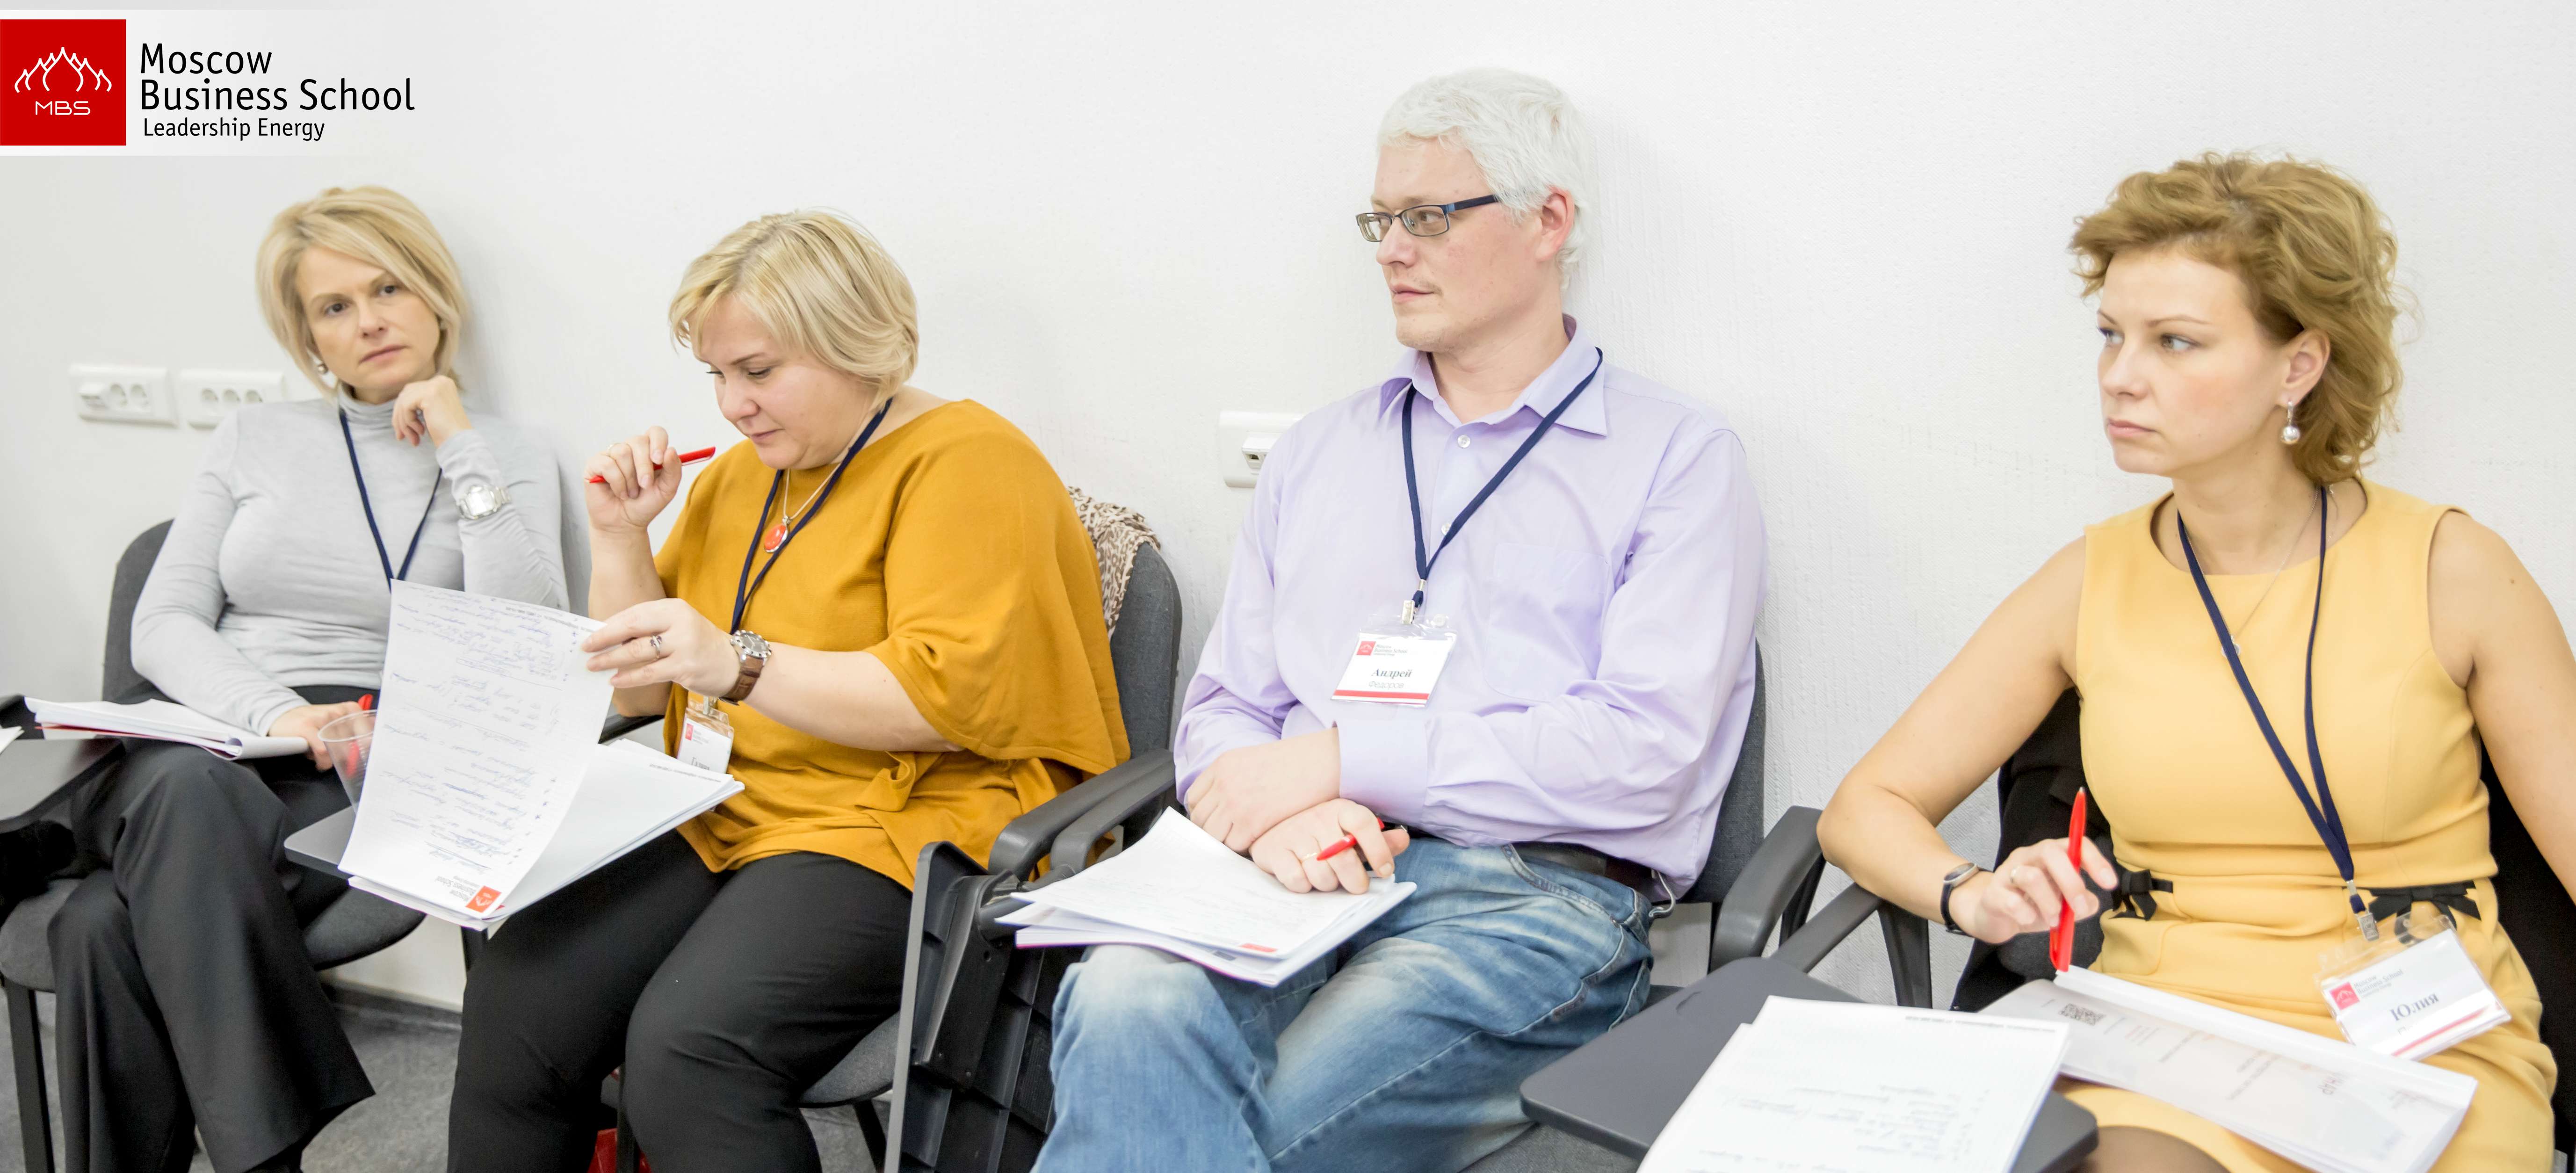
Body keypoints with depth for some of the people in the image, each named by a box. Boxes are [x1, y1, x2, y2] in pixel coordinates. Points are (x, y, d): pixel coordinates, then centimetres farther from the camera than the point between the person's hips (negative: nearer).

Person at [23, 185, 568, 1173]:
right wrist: (274, 712, -12)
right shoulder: (255, 440, 16)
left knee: (107, 923, -31)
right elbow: (162, 626, 8)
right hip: (205, 747, 3)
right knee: (193, 793, -36)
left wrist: (462, 455, -6)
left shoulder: (507, 459, 9)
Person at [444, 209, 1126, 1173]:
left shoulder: (965, 461, -5)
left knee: (690, 1044, -31)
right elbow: (643, 690, 25)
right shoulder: (741, 477, 20)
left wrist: (742, 667, -25)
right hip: (721, 821, 7)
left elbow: (953, 697, -18)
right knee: (515, 1004, -19)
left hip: (901, 831, -7)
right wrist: (621, 538, 9)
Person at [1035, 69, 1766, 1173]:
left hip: (1538, 893, -4)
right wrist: (1280, 812, -7)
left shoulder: (1678, 456, 7)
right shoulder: (1315, 454, 23)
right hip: (1302, 876, 4)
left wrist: (1340, 758, -8)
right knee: (1129, 1006, -33)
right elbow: (1221, 711, 18)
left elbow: (1641, 752, -6)